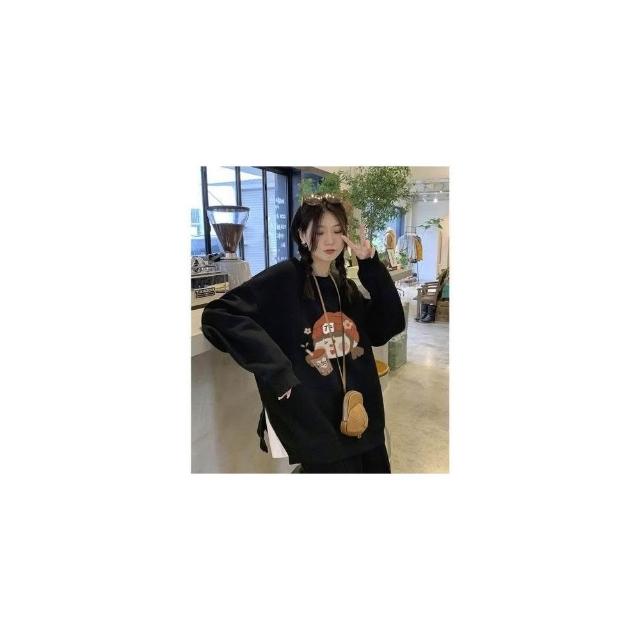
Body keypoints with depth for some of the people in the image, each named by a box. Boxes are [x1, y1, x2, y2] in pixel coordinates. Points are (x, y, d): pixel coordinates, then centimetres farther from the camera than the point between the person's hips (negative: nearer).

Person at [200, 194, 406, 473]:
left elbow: (389, 326, -1)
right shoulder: (283, 278, -12)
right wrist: (275, 369, -26)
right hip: (316, 425, -6)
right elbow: (218, 316, -20)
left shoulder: (346, 286, 8)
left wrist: (371, 266, -7)